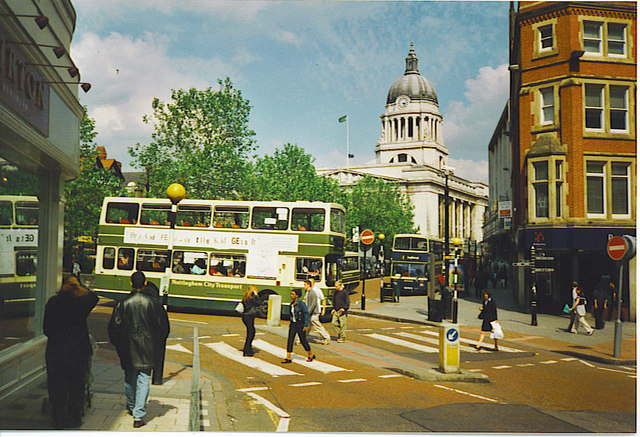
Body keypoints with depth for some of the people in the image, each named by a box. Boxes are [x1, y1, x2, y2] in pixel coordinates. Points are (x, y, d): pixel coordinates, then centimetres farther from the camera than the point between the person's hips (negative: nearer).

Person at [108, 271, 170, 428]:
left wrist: (118, 345, 15)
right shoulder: (155, 303, -6)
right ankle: (138, 415, -5)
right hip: (147, 350, -1)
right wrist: (158, 345, 15)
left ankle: (131, 407, 37)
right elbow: (164, 327, 0)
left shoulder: (123, 304, -6)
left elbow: (114, 326, -1)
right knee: (143, 380, 1)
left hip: (128, 350, 1)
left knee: (129, 378, 19)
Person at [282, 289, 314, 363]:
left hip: (301, 325, -6)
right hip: (293, 324, 7)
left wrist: (306, 325, -16)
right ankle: (288, 358, 0)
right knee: (290, 339, -3)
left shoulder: (301, 303, -15)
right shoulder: (292, 303, 6)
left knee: (303, 340, 3)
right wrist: (291, 322, 17)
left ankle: (311, 355, 24)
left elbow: (307, 314, -13)